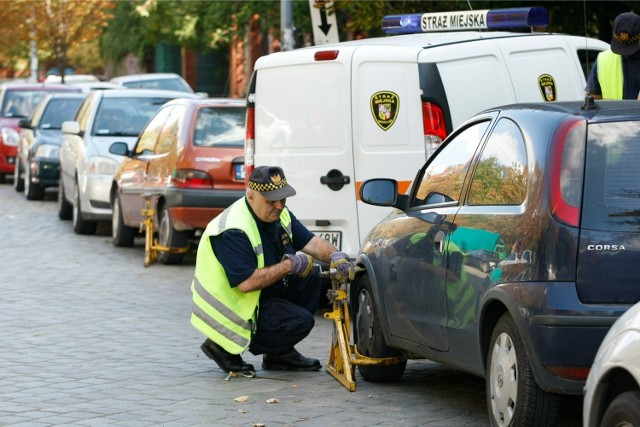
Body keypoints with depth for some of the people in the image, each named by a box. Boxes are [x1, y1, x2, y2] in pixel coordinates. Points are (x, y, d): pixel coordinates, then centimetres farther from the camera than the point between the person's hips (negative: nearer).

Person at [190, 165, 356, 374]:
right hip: (232, 308, -10)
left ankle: (281, 354, 9)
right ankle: (224, 347, -8)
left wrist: (335, 256, -20)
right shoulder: (233, 231, -28)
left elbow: (310, 242, 2)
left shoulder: (277, 214, 2)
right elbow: (246, 283, -34)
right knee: (300, 322, -19)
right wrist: (290, 265, -28)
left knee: (310, 277, 3)